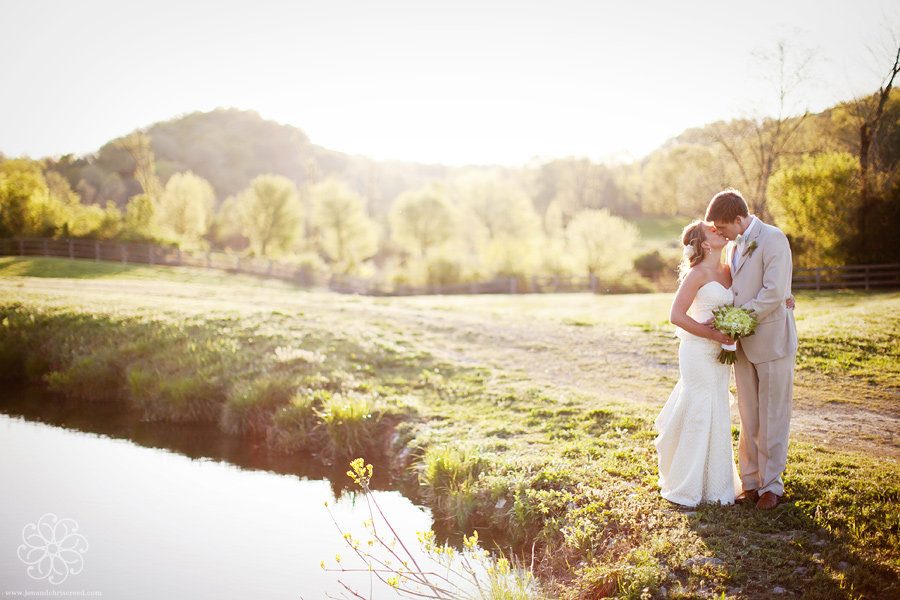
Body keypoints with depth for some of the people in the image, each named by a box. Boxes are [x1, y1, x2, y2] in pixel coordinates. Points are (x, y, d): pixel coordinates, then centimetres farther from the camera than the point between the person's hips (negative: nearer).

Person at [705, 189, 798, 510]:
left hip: (771, 340, -7)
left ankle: (771, 485, 13)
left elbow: (774, 294, -20)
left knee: (773, 417, 3)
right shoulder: (733, 246, 13)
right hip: (743, 343, 7)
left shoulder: (773, 239, -12)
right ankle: (750, 482, 20)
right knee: (749, 418, 11)